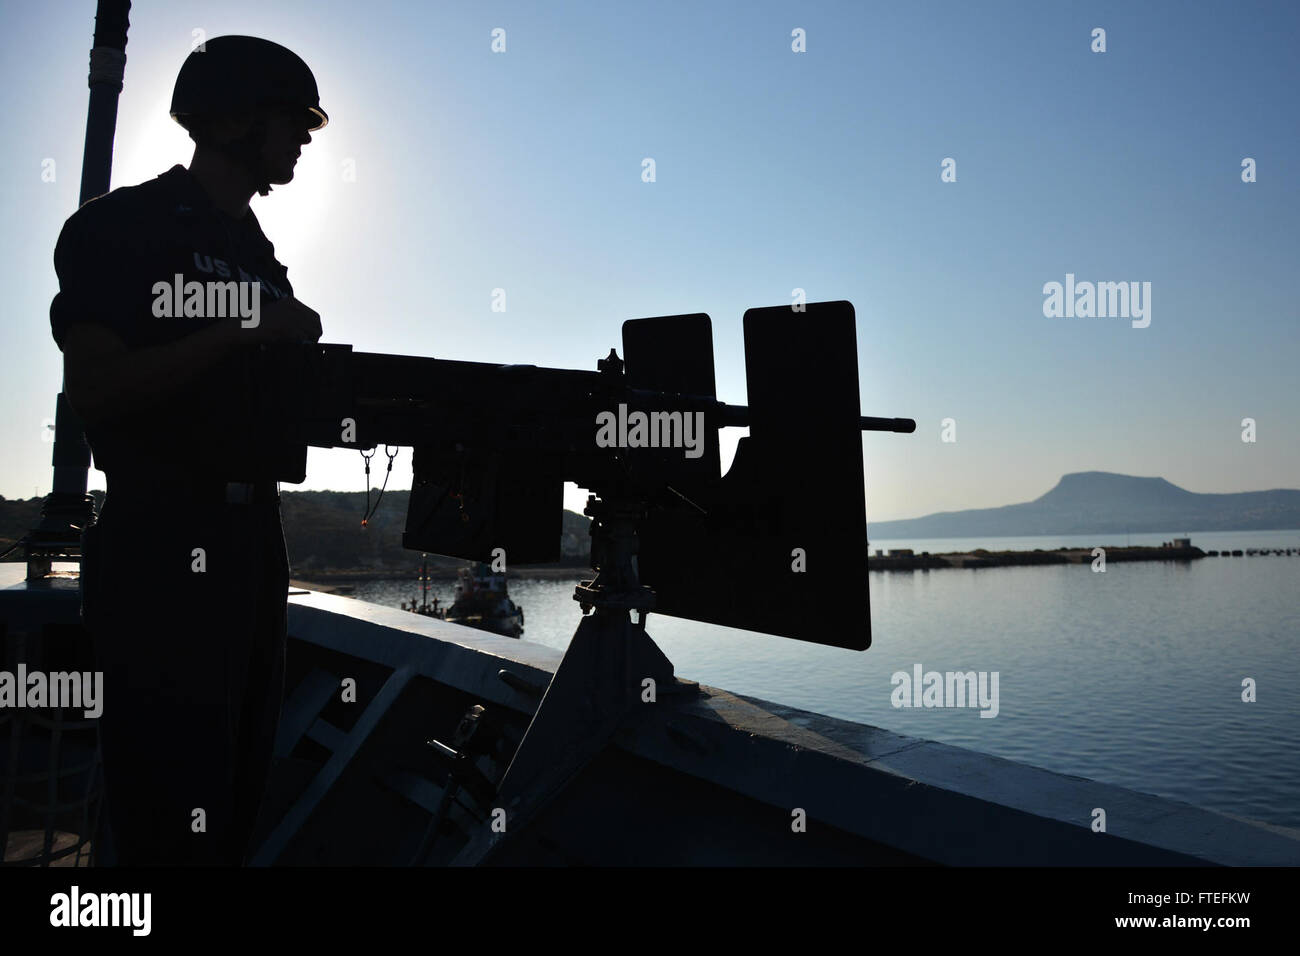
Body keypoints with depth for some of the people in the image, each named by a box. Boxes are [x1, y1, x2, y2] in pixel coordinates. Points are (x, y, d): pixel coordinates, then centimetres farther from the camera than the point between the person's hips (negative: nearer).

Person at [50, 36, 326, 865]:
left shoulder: (261, 257, 19)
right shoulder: (123, 225, -2)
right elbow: (94, 387, -15)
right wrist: (242, 332, -15)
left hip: (253, 538, 7)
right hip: (161, 545, -7)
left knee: (237, 802, 13)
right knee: (172, 814, -4)